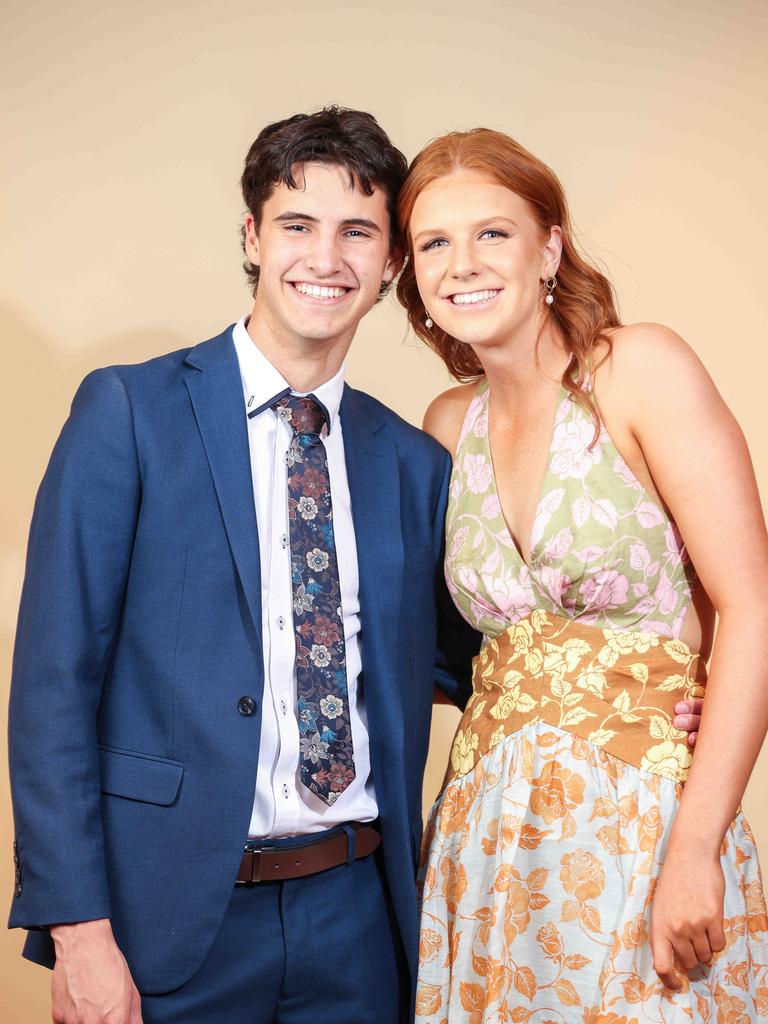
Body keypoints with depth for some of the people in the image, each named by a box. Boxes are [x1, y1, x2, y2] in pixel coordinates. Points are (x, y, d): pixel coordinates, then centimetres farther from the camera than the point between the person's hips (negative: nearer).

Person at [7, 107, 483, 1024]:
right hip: (176, 911, -3)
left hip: (358, 913, 4)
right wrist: (78, 930, -14)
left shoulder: (414, 464, 6)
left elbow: (460, 661, 16)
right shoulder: (128, 411, -7)